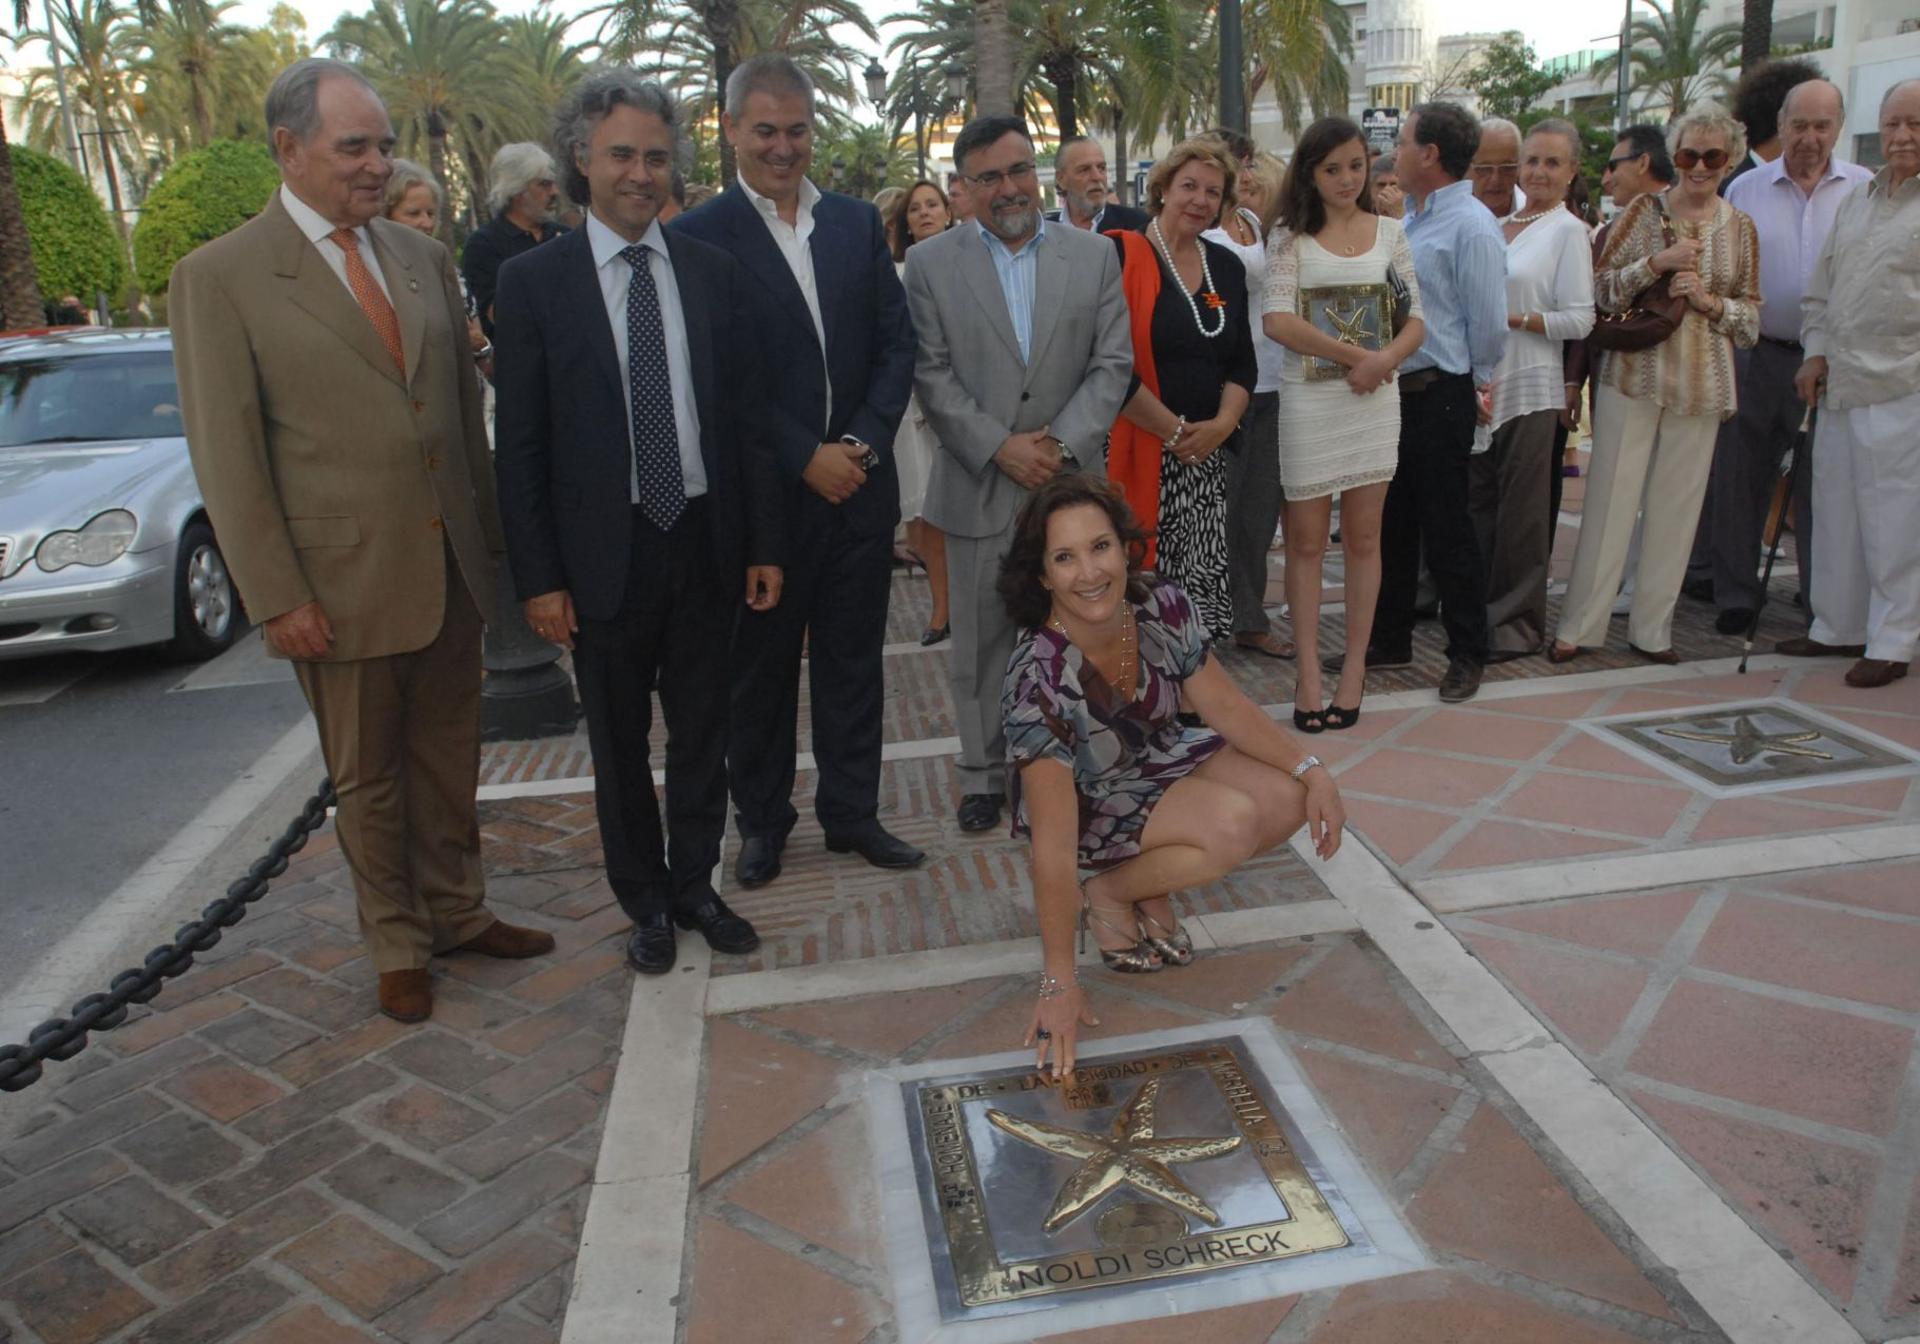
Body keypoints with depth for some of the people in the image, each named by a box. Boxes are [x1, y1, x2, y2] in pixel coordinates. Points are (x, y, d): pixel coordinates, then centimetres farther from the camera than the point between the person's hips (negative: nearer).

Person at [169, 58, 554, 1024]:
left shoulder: (422, 257, 8)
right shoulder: (219, 277, -7)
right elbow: (225, 455, -9)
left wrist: (489, 534, 9)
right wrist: (277, 597, -12)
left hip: (451, 566, 5)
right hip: (344, 582, -4)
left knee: (449, 755, 17)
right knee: (369, 778, 12)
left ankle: (456, 911, 35)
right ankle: (396, 944, 30)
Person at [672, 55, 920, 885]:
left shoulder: (858, 223, 9)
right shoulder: (701, 236, -5)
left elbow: (896, 342, 7)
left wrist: (863, 441, -7)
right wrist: (806, 458, -14)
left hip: (858, 482, 4)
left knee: (852, 660, 12)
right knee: (760, 667, 9)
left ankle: (852, 813, 26)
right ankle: (761, 822, 26)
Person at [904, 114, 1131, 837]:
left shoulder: (1095, 254, 7)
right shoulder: (931, 263, 2)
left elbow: (1112, 364, 2)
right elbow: (932, 376, -4)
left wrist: (1063, 443, -11)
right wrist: (999, 447, -13)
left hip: (1071, 479, 1)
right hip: (979, 487, -1)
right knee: (982, 640, 7)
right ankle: (984, 772, 22)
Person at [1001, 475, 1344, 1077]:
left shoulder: (1163, 606, -20)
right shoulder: (1039, 679, -35)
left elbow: (1225, 705, -4)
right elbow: (1052, 843, -33)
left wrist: (1312, 771, -14)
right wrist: (1059, 982, -30)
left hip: (1161, 761, 6)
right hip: (1086, 802, -6)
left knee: (1291, 799, -14)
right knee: (1234, 823, -28)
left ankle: (1151, 885, 4)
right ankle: (1108, 895, -3)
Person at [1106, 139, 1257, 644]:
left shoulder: (1226, 267, 14)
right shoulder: (1121, 256, -5)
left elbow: (1243, 363, 14)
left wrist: (1221, 424, -5)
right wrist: (1174, 431, -12)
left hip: (1207, 455, 5)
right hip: (1138, 450, -5)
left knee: (1204, 584, 3)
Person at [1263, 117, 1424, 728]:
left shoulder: (1390, 232, 11)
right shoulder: (1290, 237, 2)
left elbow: (1416, 319, 8)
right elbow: (1279, 321, -11)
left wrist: (1385, 359, -13)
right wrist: (1354, 356, -15)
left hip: (1374, 397, 3)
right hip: (1309, 398, -2)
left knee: (1363, 538, 6)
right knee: (1306, 540, 1)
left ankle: (1354, 666, 15)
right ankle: (1309, 671, 10)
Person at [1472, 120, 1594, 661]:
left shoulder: (1568, 231, -2)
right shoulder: (1499, 225, 14)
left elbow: (1579, 320, -8)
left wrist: (1511, 318, -16)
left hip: (1530, 387, -6)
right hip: (1480, 380, 6)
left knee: (1520, 508, -1)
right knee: (1479, 498, 8)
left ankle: (1518, 621, 8)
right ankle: (1481, 609, 18)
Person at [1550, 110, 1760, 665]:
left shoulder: (1740, 228, 9)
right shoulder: (1644, 210, 3)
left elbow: (1752, 319, 10)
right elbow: (1601, 290, -2)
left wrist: (1709, 301, -8)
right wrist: (1657, 262, -15)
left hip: (1701, 385, 2)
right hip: (1633, 374, -2)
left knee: (1675, 507, 5)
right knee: (1610, 500, -2)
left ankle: (1652, 628, 15)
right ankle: (1579, 625, 4)